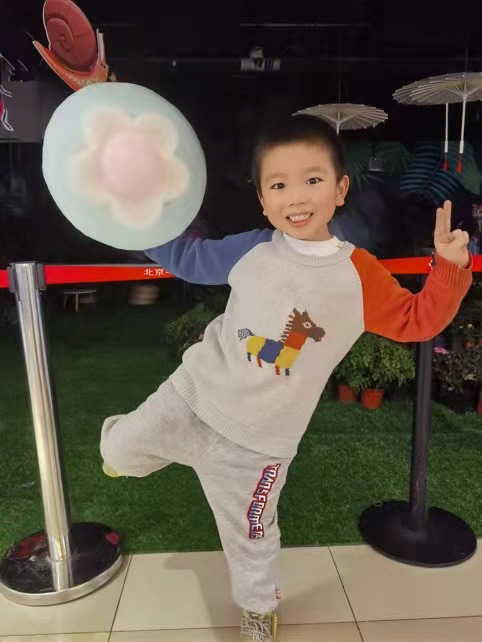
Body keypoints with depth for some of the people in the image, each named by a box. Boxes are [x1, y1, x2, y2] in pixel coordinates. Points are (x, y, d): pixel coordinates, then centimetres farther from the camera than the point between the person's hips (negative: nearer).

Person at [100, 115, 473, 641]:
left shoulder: (360, 276, -12)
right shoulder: (253, 248, -7)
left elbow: (416, 321, -2)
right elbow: (187, 258, 6)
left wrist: (448, 267, -15)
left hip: (254, 440, -1)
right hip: (191, 396, 2)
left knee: (250, 539, 19)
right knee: (117, 453, 16)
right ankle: (122, 440, 56)